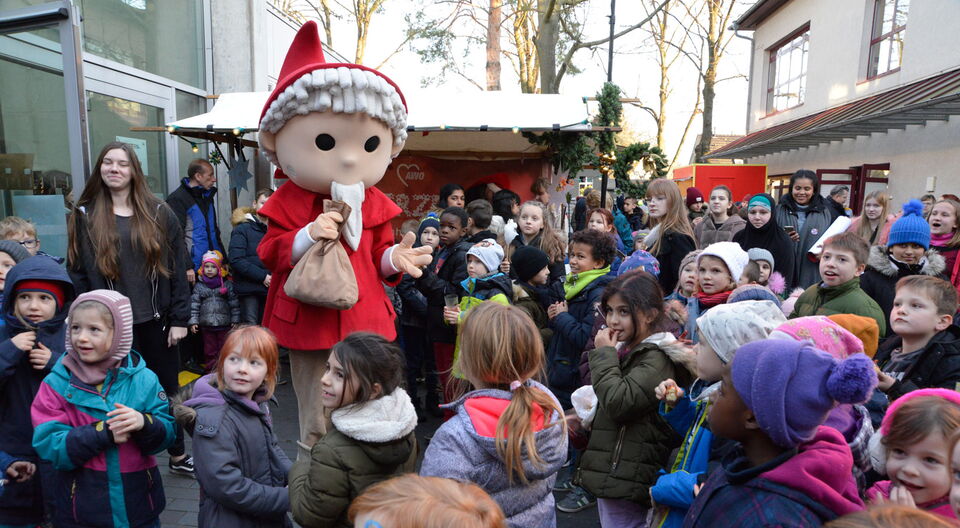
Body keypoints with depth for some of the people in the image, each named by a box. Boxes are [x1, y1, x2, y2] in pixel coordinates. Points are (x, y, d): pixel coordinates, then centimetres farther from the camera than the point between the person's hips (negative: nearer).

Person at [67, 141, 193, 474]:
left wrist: (179, 319, -4)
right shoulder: (85, 216, 3)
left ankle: (178, 455, 29)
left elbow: (177, 268, 1)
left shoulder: (158, 214, 3)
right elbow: (78, 273, 1)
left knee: (168, 389, 13)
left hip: (156, 321, 1)